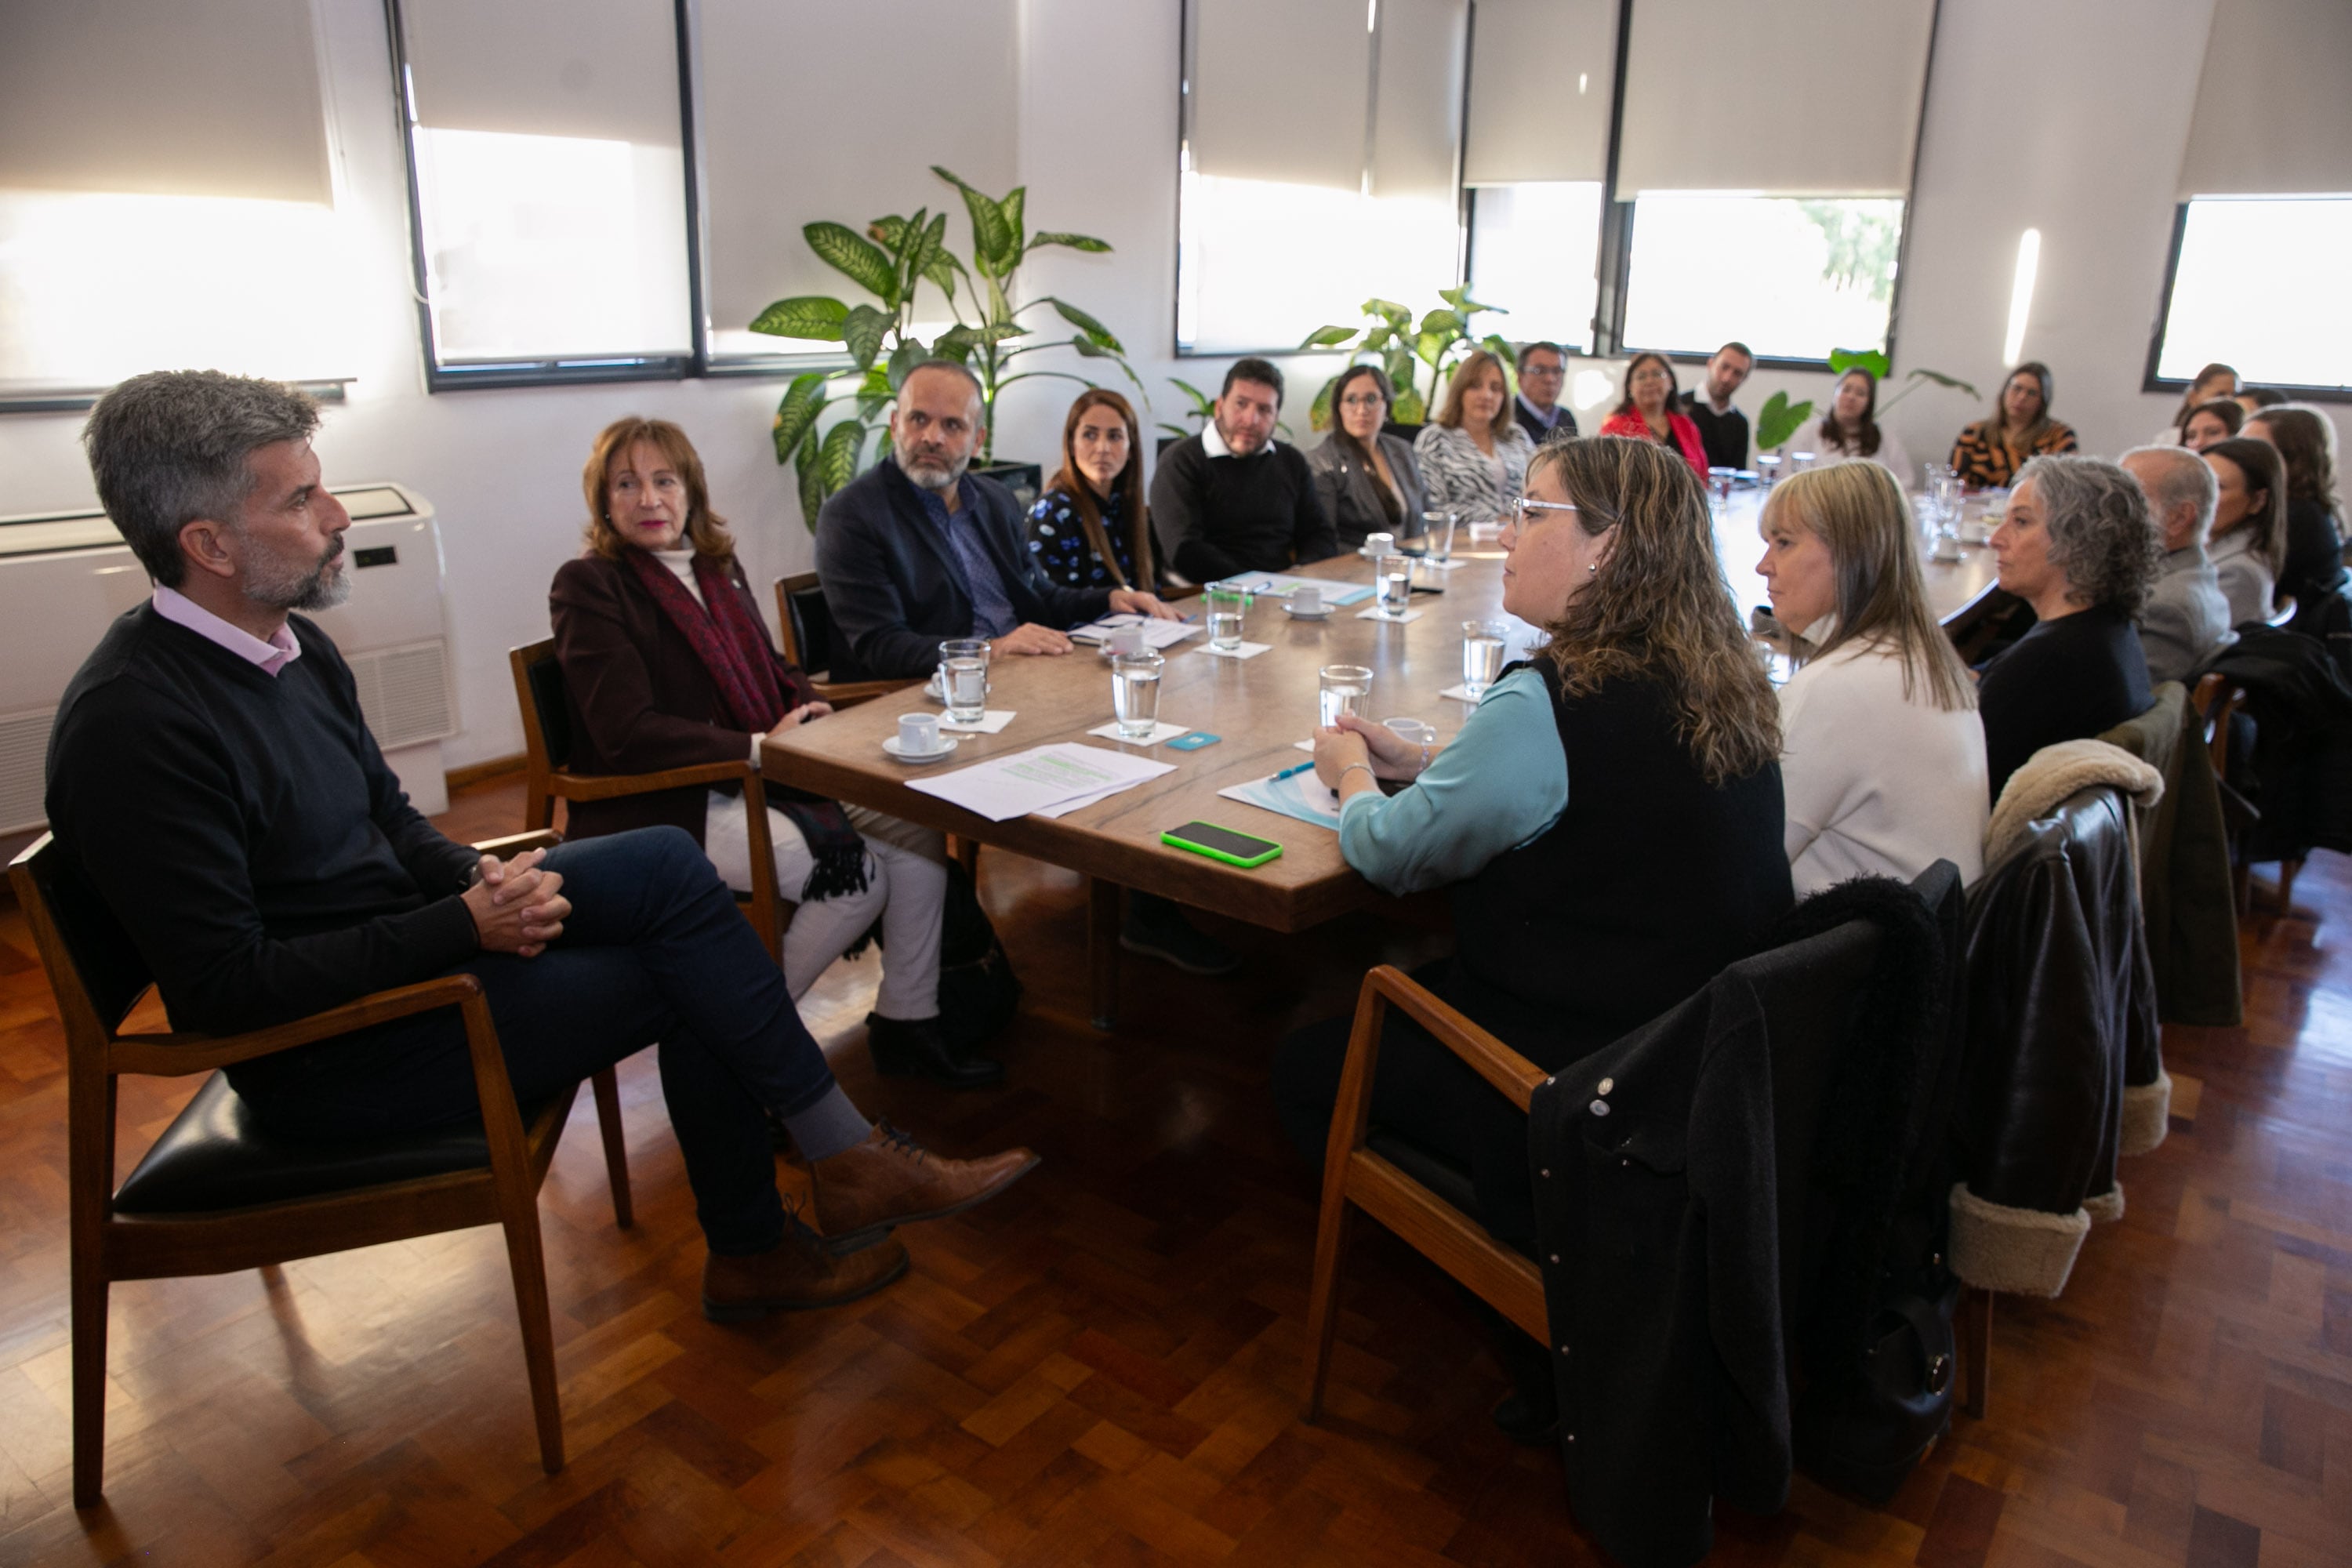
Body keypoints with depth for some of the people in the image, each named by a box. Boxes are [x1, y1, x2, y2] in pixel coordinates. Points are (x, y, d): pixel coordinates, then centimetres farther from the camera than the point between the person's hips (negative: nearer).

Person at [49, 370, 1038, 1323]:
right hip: (325, 1054, -8)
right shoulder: (131, 725, -23)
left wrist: (479, 882, -7)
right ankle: (850, 1161, 6)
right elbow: (223, 987, -24)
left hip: (401, 940, 8)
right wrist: (464, 927, -25)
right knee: (684, 972, -14)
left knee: (664, 863, -9)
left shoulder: (295, 649, 5)